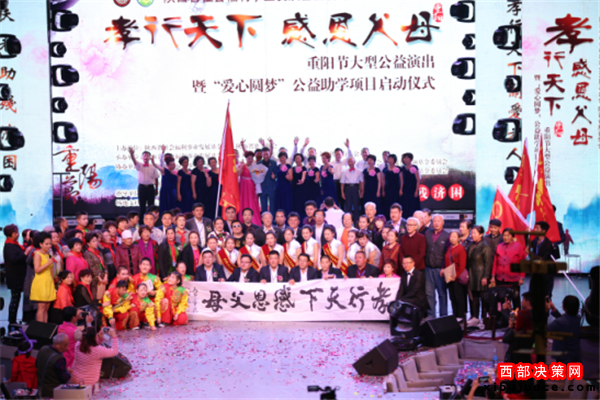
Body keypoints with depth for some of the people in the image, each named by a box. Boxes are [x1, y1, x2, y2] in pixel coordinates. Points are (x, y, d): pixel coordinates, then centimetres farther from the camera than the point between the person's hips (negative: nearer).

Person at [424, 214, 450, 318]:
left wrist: (444, 269, -10)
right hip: (428, 268, 4)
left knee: (442, 293, 3)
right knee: (429, 292, 6)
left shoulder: (446, 236, -3)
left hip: (440, 269, -4)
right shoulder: (427, 233, 10)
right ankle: (430, 315, 13)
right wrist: (424, 263, 6)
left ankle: (443, 316, 10)